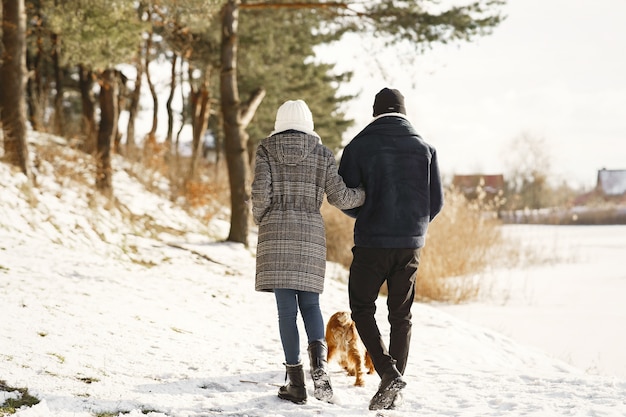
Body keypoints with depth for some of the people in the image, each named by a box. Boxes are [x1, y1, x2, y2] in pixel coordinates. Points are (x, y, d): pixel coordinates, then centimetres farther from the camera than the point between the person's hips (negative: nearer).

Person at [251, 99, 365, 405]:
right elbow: (338, 197, 3)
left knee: (286, 307, 0)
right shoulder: (322, 153, 8)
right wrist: (367, 194, 21)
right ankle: (319, 359, -15)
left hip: (276, 232, -1)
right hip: (311, 231, 1)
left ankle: (296, 382, -1)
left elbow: (261, 192, -5)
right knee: (310, 303, 12)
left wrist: (260, 219, 13)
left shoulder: (267, 150, 4)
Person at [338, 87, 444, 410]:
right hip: (411, 244, 3)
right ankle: (394, 394, 13)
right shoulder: (423, 147, 4)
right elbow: (436, 201, 5)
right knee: (401, 316, 12)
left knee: (362, 309, 10)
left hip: (372, 242, -3)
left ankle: (388, 373, -9)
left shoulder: (359, 146, -5)